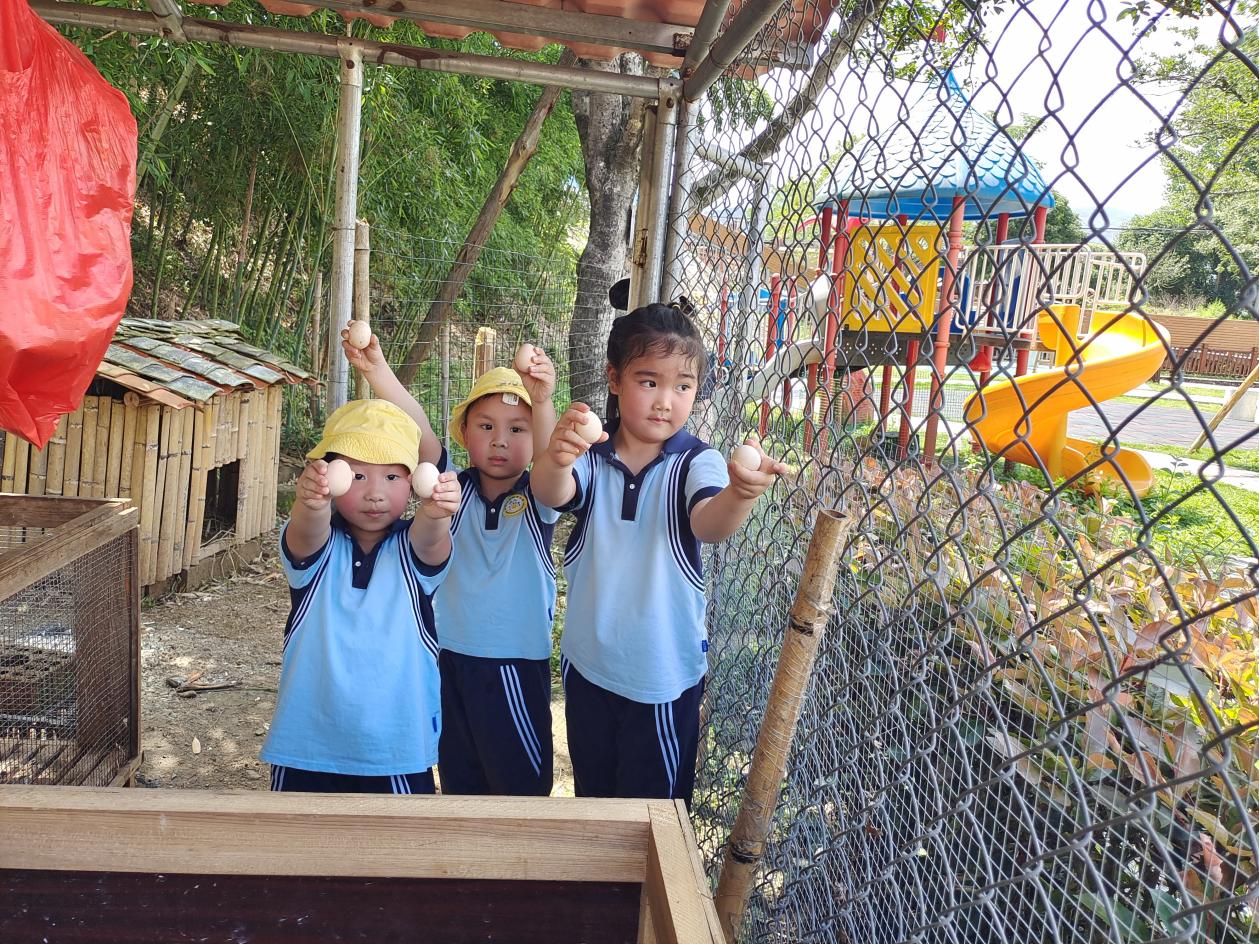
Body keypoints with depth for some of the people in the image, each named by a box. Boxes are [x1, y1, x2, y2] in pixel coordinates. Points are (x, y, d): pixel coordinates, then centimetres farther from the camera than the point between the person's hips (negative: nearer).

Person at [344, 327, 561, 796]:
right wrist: (377, 370, -32)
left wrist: (543, 403, -51)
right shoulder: (455, 489, -2)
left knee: (523, 784, 10)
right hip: (451, 657, 3)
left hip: (517, 664, -3)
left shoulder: (538, 499, -8)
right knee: (458, 783, 19)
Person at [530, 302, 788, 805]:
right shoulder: (591, 456, -8)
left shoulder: (696, 462, -13)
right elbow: (551, 494, -27)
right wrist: (555, 458, -51)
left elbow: (709, 523, -31)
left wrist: (739, 494, -55)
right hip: (587, 664, 3)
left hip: (664, 670, -2)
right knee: (591, 792, 24)